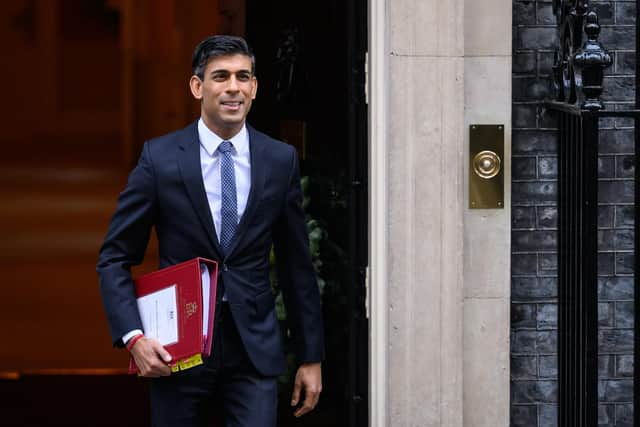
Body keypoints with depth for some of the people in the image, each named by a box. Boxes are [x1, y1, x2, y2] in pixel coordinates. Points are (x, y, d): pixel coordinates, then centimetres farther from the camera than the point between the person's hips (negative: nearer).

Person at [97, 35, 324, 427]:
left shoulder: (281, 160, 4)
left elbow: (297, 264, 9)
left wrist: (311, 357, 9)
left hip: (254, 348, 1)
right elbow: (115, 258, 0)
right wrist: (134, 337, -14)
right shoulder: (160, 158, -3)